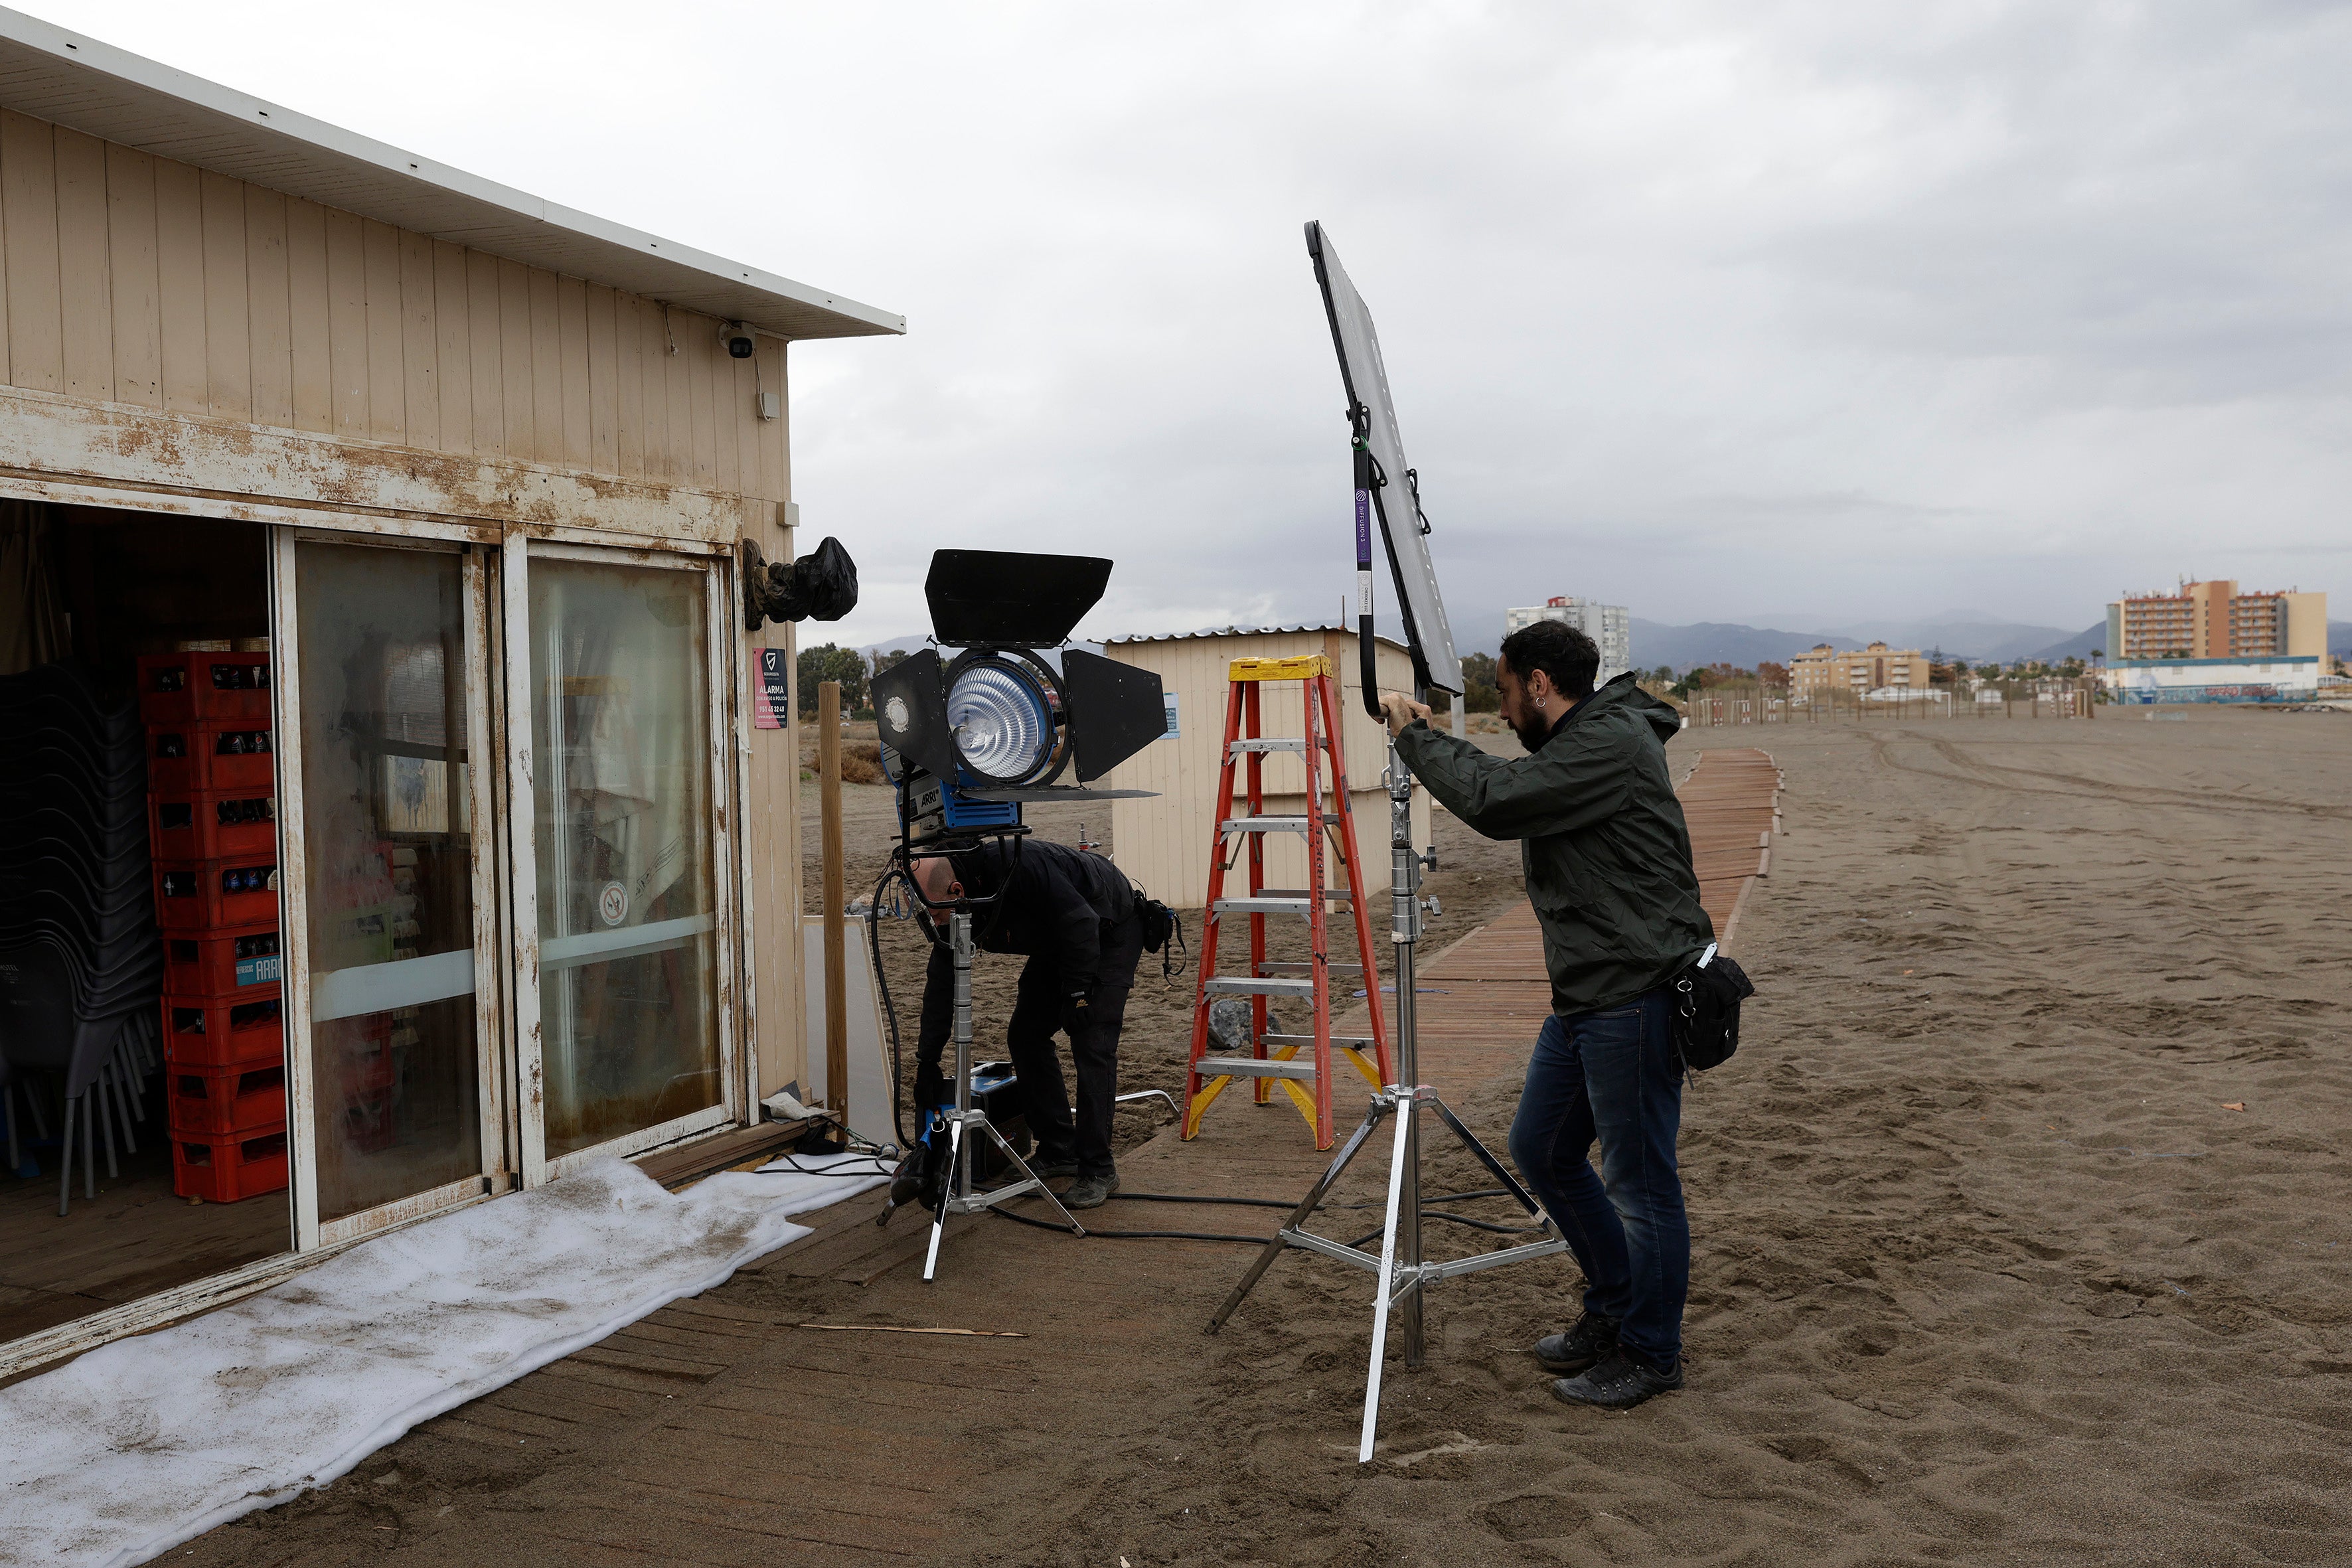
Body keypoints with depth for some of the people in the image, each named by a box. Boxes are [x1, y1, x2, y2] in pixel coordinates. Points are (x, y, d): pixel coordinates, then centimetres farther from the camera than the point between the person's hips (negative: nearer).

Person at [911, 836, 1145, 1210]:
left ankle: (1098, 1171, -8)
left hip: (1111, 932, -8)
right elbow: (940, 985, -3)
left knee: (1092, 1045, -16)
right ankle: (1059, 1152, 15)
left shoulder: (1018, 866, -37)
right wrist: (927, 1061, -4)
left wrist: (1077, 994, -28)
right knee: (1024, 1036, 4)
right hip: (1058, 941, 8)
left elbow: (1082, 922, -32)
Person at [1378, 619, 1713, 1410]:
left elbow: (1495, 800, -27)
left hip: (1635, 996, -11)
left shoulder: (1611, 744, -18)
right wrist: (1425, 736, 15)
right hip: (1585, 993, 11)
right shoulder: (1578, 744, 15)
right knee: (1541, 1150, 18)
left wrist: (1417, 735, -13)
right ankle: (1614, 1309, 34)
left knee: (1638, 1179, 1)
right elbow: (1512, 786, 26)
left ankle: (1650, 1352, 17)